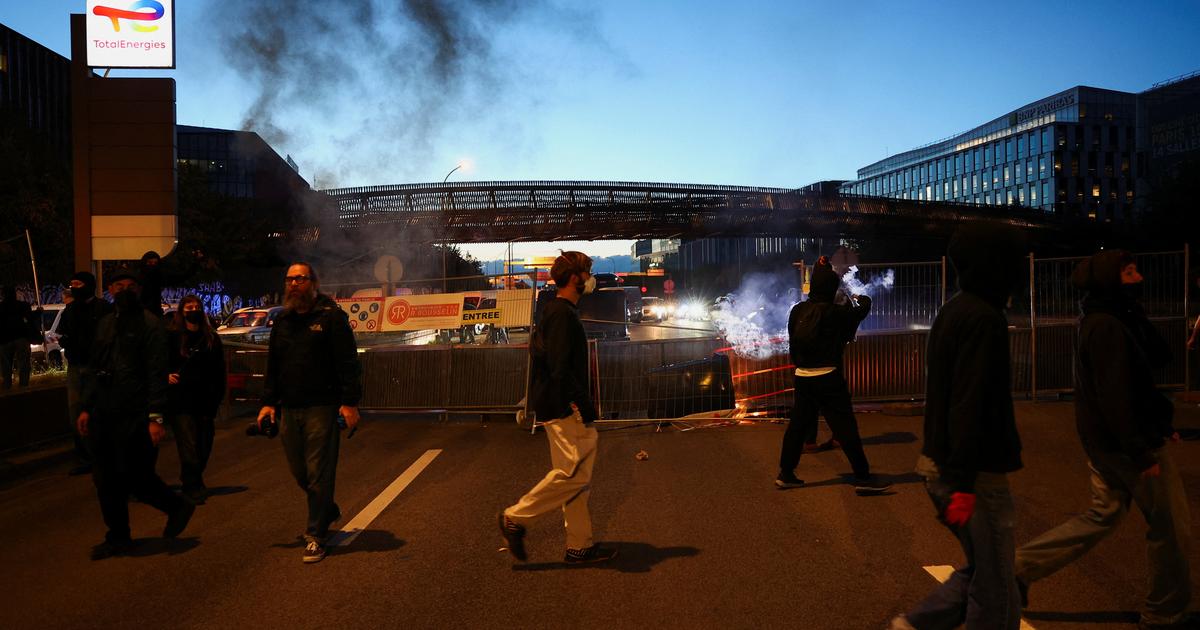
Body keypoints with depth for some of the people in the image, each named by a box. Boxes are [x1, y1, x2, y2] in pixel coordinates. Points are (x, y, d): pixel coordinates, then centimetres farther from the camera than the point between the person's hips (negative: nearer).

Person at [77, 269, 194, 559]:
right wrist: (87, 407, 13)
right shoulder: (104, 324, 15)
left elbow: (157, 373, -13)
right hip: (105, 415, 7)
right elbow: (93, 369, 20)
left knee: (136, 477, -3)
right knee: (106, 480, 9)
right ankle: (118, 538, 22)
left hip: (135, 416, -7)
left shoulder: (149, 324, -7)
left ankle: (178, 507, 21)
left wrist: (156, 417, -18)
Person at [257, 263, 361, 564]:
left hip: (322, 409, -6)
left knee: (318, 474, -2)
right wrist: (268, 402, 12)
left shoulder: (331, 316, -4)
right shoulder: (282, 321, 15)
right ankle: (328, 510, 37)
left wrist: (350, 403, -16)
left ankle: (316, 537, 8)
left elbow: (348, 363, -9)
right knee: (299, 471, 12)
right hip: (288, 409, 6)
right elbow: (272, 366, 20)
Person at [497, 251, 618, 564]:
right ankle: (515, 517, 0)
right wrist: (583, 403, -20)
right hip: (564, 408, -11)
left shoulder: (553, 311, 18)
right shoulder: (562, 313, -14)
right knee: (574, 473, -9)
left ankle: (580, 546, 16)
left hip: (557, 407, 11)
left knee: (575, 475, 11)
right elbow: (561, 367, -22)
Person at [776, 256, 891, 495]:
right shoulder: (835, 312, -11)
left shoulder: (797, 311, 2)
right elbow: (863, 307, 6)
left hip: (802, 377, 6)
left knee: (797, 425, 14)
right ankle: (863, 477, 1)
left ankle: (786, 474, 19)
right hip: (828, 377, -5)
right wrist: (860, 299, 28)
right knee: (845, 427, -2)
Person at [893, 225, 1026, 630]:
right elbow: (970, 406, -23)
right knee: (995, 594, 3)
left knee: (980, 569, 20)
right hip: (975, 474, -9)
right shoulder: (984, 318, -17)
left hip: (939, 463, 9)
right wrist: (963, 484, -24)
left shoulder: (952, 312, 12)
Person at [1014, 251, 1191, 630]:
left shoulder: (1105, 321, 10)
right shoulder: (1109, 327, -21)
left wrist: (1159, 425, 18)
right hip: (1126, 442, -10)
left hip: (1105, 442, 10)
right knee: (1171, 527, 7)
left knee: (1103, 516, 17)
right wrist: (1142, 453, -23)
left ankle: (1021, 566, 12)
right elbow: (1114, 397, -25)